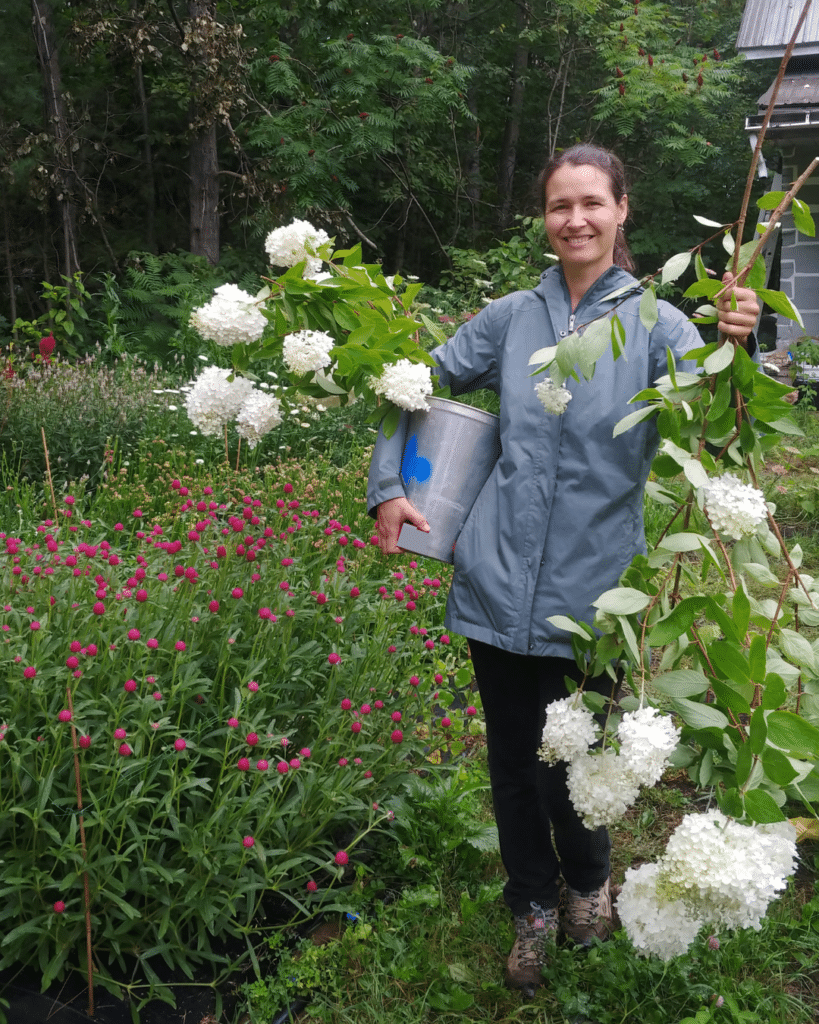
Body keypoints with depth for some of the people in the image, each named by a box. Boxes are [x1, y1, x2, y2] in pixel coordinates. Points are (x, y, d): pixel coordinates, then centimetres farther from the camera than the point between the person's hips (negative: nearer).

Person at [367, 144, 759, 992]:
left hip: (588, 593, -2)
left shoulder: (654, 323, 0)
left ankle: (588, 882, 41)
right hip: (497, 582, 3)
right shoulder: (512, 318, 8)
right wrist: (387, 485, 3)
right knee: (511, 762, 14)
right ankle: (534, 908, 39)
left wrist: (732, 346, -39)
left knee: (569, 765, 6)